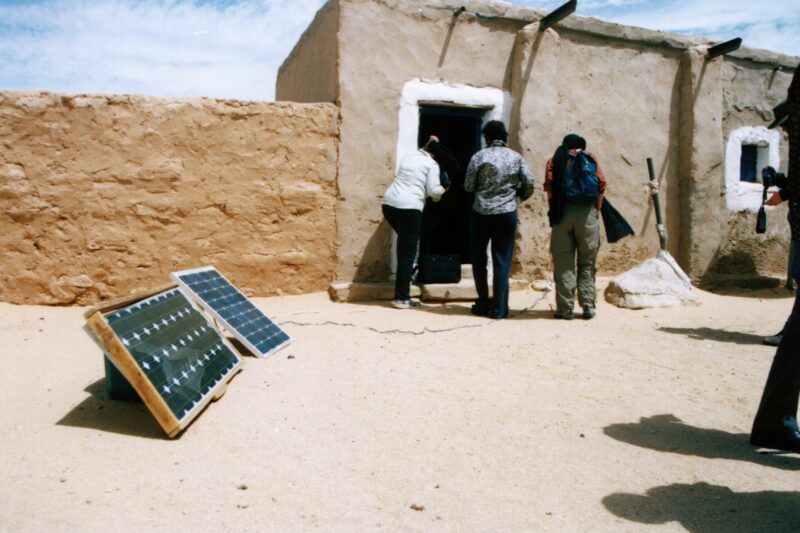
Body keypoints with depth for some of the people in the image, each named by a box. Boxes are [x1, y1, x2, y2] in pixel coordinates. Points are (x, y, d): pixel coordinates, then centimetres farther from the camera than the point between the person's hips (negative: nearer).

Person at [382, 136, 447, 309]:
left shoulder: (407, 157, 21)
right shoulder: (432, 164, 3)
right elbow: (433, 191, -3)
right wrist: (443, 190, 16)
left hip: (388, 203, 6)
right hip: (409, 207, -6)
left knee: (404, 245, 28)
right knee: (407, 254, -2)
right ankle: (402, 298, 0)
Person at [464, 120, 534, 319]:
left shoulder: (479, 156, -5)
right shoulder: (516, 157, 1)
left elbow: (468, 187, -2)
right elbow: (529, 185, 0)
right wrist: (518, 195, 19)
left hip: (481, 213, -1)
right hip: (507, 213, 1)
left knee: (479, 259, 14)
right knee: (502, 262, 6)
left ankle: (483, 304, 17)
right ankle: (498, 308, 5)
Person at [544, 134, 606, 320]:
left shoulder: (555, 160, 14)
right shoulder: (590, 158, 15)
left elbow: (549, 186, 0)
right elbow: (601, 185, 5)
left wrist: (553, 211, 7)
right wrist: (596, 211, 10)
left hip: (562, 212, 0)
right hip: (588, 213, 1)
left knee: (563, 263, 2)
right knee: (587, 262, 8)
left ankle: (566, 308, 1)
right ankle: (588, 306, 7)